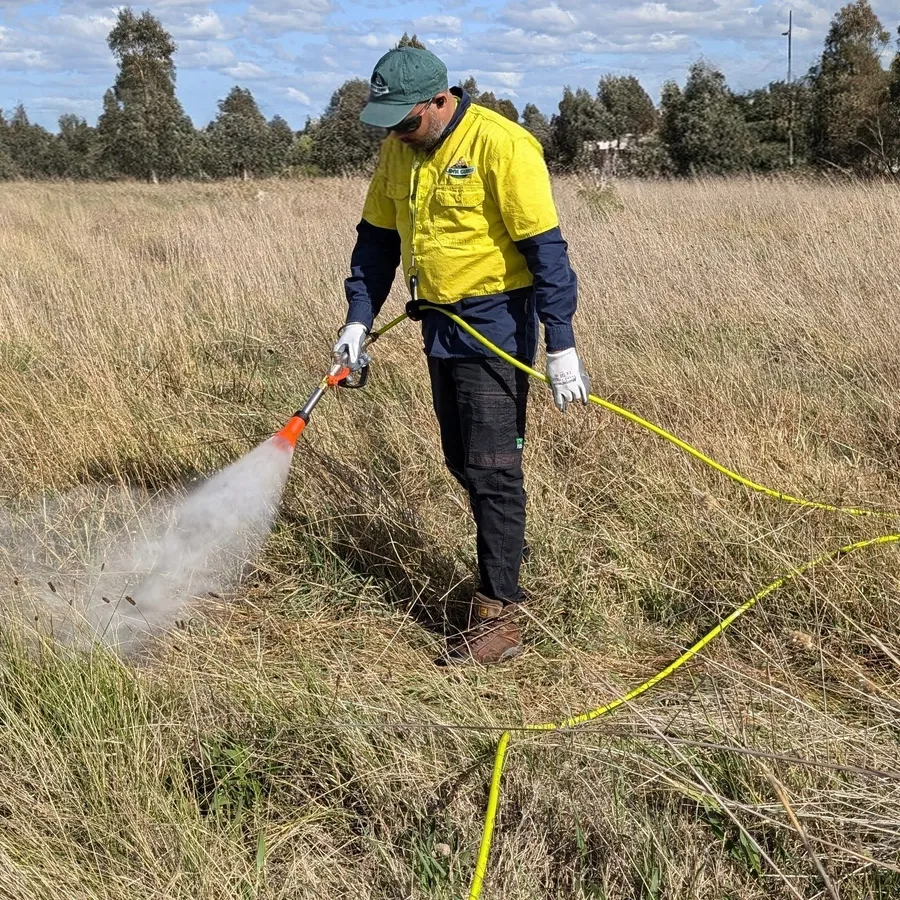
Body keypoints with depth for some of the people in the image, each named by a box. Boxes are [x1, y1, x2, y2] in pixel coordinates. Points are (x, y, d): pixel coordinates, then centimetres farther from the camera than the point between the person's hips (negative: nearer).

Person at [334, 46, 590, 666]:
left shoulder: (501, 146, -18)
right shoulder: (399, 152, 5)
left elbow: (545, 248, -19)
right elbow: (378, 236, 15)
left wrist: (562, 346, -21)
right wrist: (360, 317, 6)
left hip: (497, 323, -8)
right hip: (440, 322, 8)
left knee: (492, 470, -7)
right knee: (463, 461, 15)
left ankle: (498, 617, 0)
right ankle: (507, 558, 34)